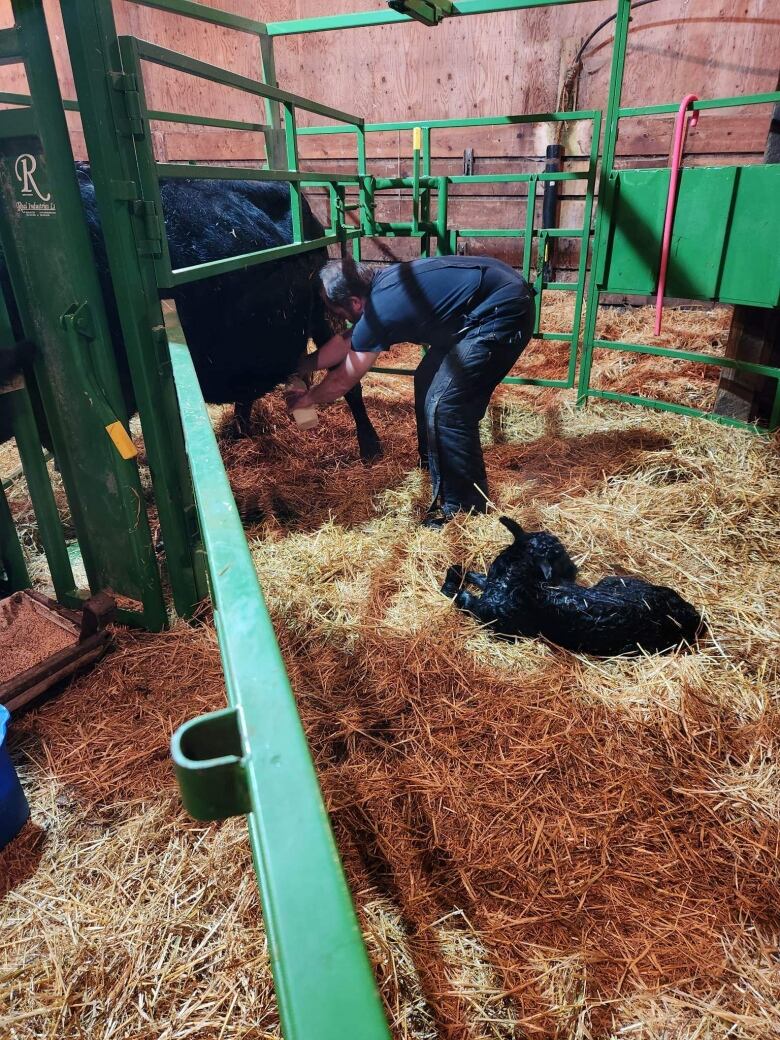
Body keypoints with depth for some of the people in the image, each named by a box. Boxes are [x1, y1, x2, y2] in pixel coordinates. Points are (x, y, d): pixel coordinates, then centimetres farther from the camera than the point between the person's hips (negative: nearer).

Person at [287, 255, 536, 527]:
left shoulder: (379, 311, -18)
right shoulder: (378, 286, 7)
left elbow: (342, 381, -3)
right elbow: (345, 342, 22)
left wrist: (306, 399, 14)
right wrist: (300, 367, 27)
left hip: (504, 311, -10)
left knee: (444, 406, -11)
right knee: (427, 381, 17)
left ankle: (462, 509, 2)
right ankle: (434, 468, 35)